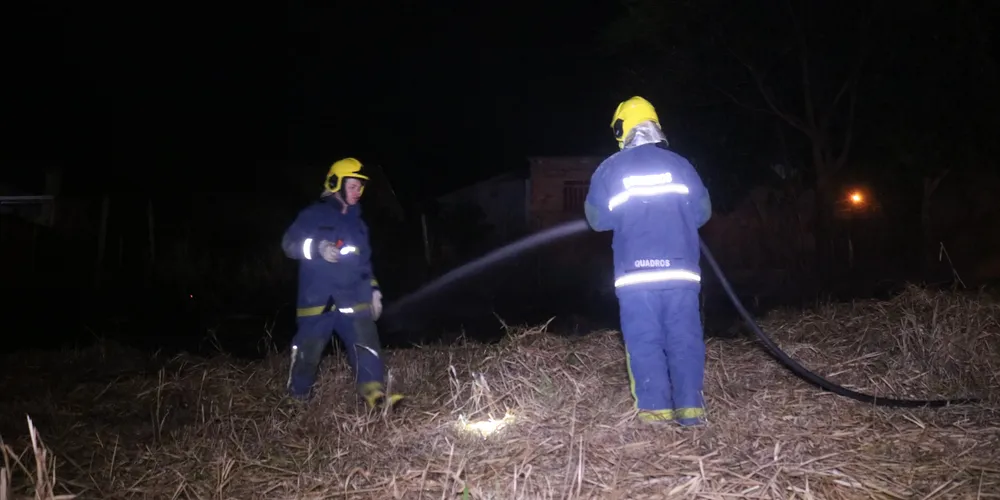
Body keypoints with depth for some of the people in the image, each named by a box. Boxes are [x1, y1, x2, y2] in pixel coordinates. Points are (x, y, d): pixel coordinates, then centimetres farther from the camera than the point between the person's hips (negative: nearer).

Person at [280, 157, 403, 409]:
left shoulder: (356, 221, 18)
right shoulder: (314, 215, 0)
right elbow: (289, 243, -8)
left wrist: (373, 289, 17)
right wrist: (318, 248, -24)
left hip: (353, 300, 5)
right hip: (318, 301, -4)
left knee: (366, 345, -10)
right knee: (308, 350, 4)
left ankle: (375, 394, -14)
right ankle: (298, 397, 23)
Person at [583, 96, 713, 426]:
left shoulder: (610, 169, 4)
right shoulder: (679, 164, 8)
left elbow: (597, 219, 6)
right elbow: (702, 213, 12)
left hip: (635, 271, -1)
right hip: (681, 269, 2)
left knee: (644, 340, 3)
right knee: (685, 338, 6)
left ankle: (656, 408, 2)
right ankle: (690, 407, 5)